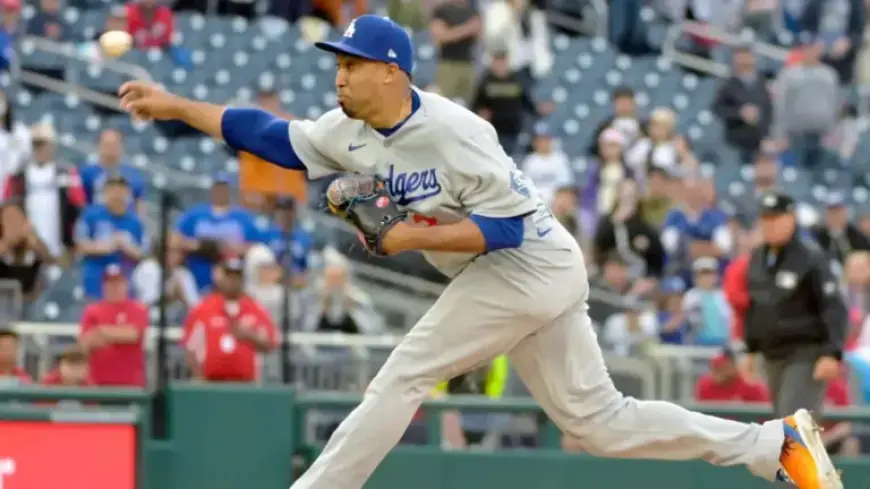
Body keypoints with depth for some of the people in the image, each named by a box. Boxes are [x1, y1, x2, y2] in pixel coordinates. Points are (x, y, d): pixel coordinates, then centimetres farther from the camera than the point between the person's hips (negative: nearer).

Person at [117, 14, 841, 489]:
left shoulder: (450, 131, -22)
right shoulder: (351, 132, 3)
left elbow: (509, 224, -22)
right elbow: (270, 136, 7)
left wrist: (417, 238, -25)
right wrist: (176, 107, 1)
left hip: (527, 266, -9)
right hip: (542, 277, 9)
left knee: (401, 380, -9)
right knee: (597, 419, 10)